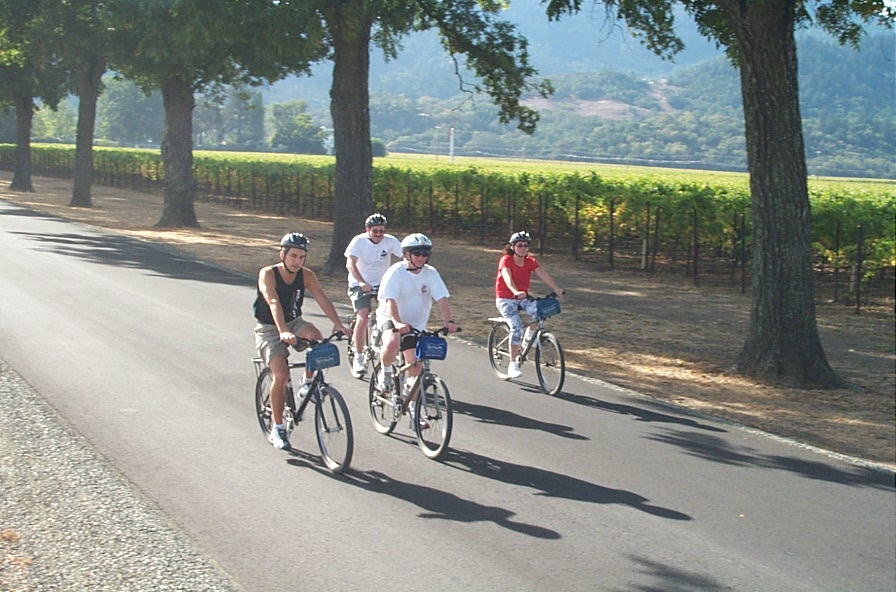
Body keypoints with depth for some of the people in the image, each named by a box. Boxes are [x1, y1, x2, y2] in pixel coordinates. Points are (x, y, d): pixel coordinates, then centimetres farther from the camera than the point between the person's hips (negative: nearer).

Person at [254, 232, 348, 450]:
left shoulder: (306, 275, -8)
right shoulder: (267, 274, -20)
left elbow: (322, 299, -18)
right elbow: (273, 303, -35)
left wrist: (337, 323, -35)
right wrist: (283, 332, -50)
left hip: (294, 323, 4)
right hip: (269, 329, -3)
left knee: (315, 335, -30)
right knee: (281, 375, -21)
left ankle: (308, 383, -7)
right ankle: (277, 428, -4)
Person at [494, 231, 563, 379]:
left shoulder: (530, 262, 0)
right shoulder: (506, 260, -14)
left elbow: (543, 274, -14)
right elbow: (507, 278, -31)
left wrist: (556, 289, -30)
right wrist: (516, 293, -51)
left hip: (522, 298, 4)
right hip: (505, 299, -4)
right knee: (517, 326, -25)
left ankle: (529, 336, 2)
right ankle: (513, 365, -17)